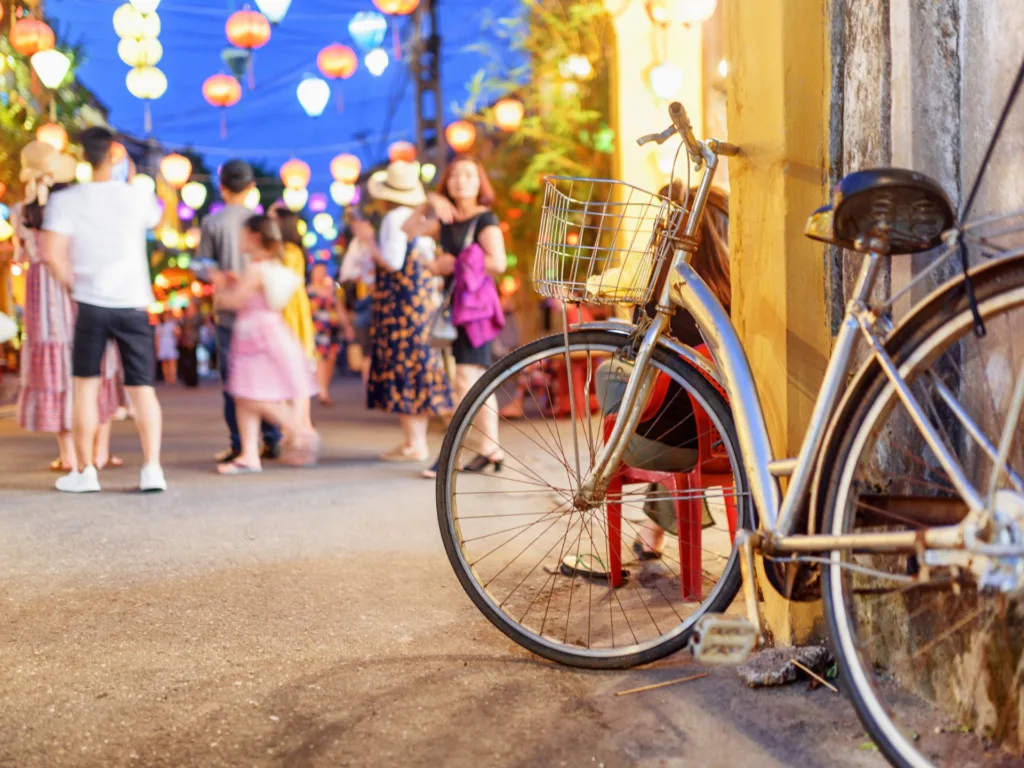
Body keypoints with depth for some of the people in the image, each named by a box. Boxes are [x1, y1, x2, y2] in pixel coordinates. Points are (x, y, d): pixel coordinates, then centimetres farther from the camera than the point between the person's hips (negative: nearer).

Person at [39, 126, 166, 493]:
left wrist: (73, 283, 3)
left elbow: (52, 254, -13)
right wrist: (132, 181, 29)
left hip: (91, 302, -1)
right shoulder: (135, 196, -2)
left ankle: (84, 470, 12)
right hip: (133, 304, 1)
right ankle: (152, 467, -5)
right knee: (142, 388, 5)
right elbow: (157, 217, 21)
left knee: (86, 384, 10)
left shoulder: (66, 200, -5)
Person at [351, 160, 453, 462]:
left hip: (399, 303, -9)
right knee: (418, 367, 11)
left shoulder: (395, 219, -13)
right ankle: (418, 442, 17)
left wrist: (368, 239, -5)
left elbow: (392, 262, -19)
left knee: (402, 370, -4)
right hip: (421, 300, 9)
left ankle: (414, 444, -3)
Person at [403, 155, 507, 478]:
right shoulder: (447, 219, 13)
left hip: (477, 302, -8)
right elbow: (409, 230, 12)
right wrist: (428, 204, 1)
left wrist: (453, 265, -13)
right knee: (479, 380, 11)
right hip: (456, 303, 8)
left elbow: (497, 262, -20)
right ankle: (490, 448, 17)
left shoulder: (485, 220, -7)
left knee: (466, 379, -12)